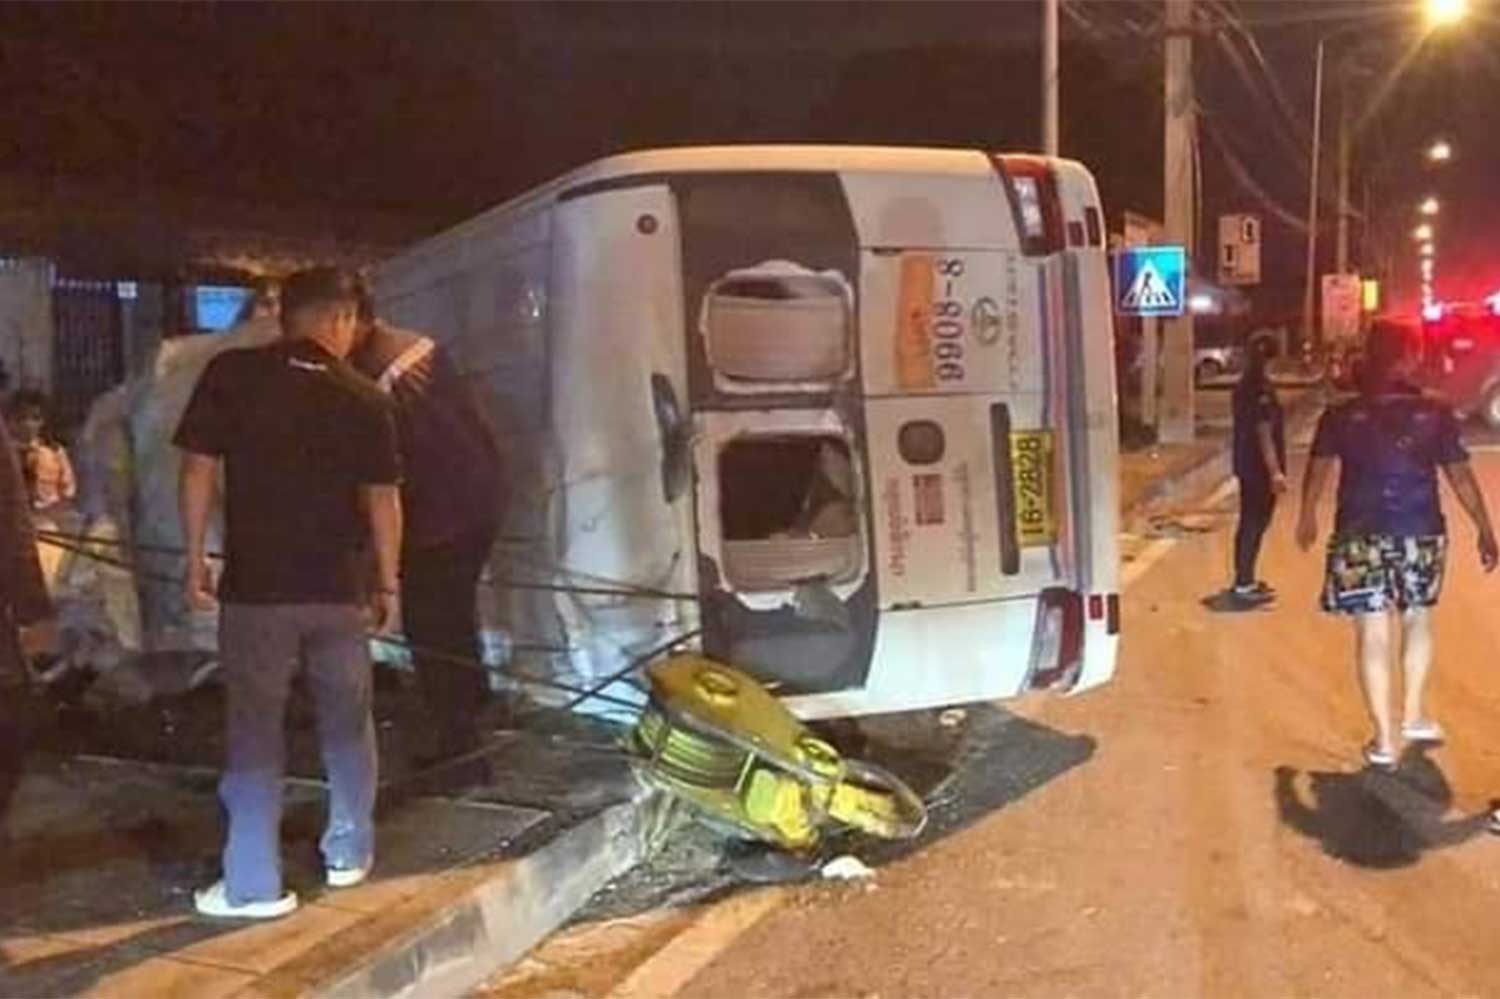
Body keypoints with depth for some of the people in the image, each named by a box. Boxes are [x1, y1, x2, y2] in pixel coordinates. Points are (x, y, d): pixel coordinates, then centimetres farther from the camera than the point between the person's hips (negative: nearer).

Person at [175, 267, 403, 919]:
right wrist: (387, 583, 9)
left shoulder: (230, 375, -4)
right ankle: (349, 853, 28)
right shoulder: (363, 399, -1)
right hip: (339, 587, 1)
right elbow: (382, 498, 0)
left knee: (254, 731, 6)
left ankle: (254, 884, 9)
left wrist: (195, 561, 3)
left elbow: (198, 469, -5)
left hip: (255, 586, -1)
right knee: (347, 724, 16)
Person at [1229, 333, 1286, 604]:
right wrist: (1275, 471, -22)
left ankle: (1244, 579, 24)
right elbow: (1264, 433, -22)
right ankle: (1244, 584, 0)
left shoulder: (1245, 386, 11)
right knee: (1255, 524, -4)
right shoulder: (1260, 389, -19)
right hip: (1260, 467, -10)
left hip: (1247, 464, 10)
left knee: (1249, 523, 16)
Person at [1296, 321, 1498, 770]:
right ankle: (1414, 714, 31)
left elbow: (1318, 470, 1)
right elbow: (1461, 477, -1)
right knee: (1417, 620, 24)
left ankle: (1384, 740, 4)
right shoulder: (1435, 414, -1)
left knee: (1372, 635, 2)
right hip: (1420, 532, 1)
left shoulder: (1341, 417, -2)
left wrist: (1307, 517, 17)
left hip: (1360, 536, -1)